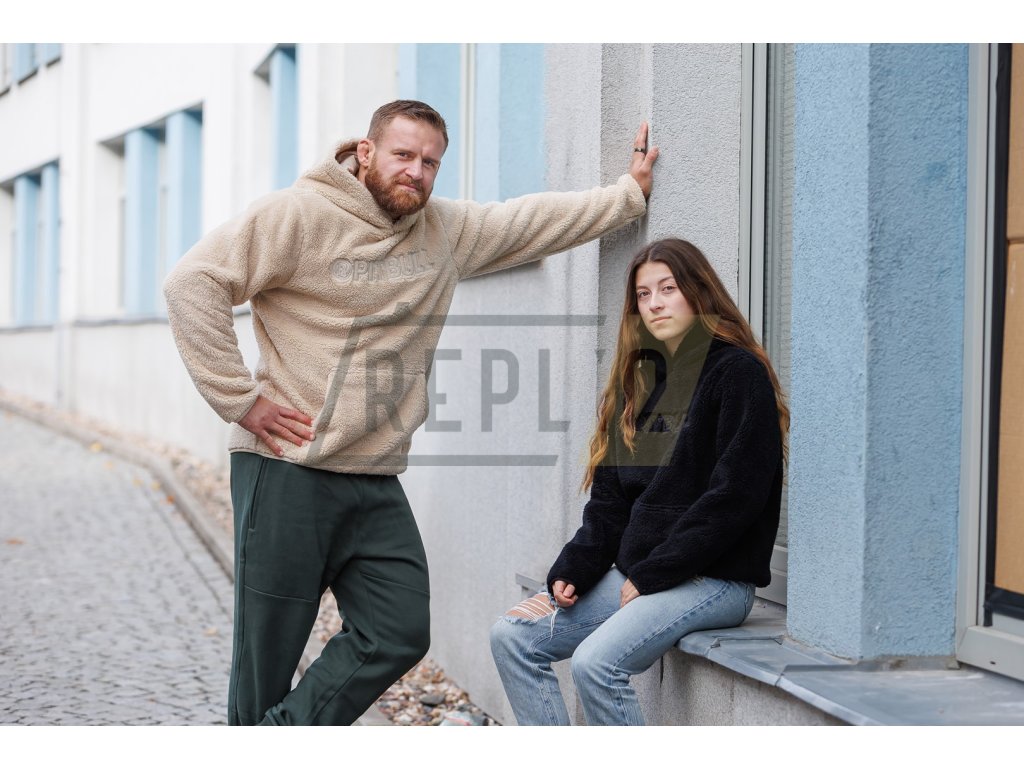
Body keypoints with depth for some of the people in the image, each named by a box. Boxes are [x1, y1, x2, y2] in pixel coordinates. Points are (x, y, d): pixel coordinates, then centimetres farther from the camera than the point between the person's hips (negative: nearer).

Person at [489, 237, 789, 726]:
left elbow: (734, 497, -16)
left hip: (713, 580, -8)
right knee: (512, 637, -3)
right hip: (633, 575, 8)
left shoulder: (739, 374, -7)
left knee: (596, 662, -28)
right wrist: (571, 572, -1)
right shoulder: (639, 381, 16)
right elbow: (610, 500, 15)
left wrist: (651, 575, -15)